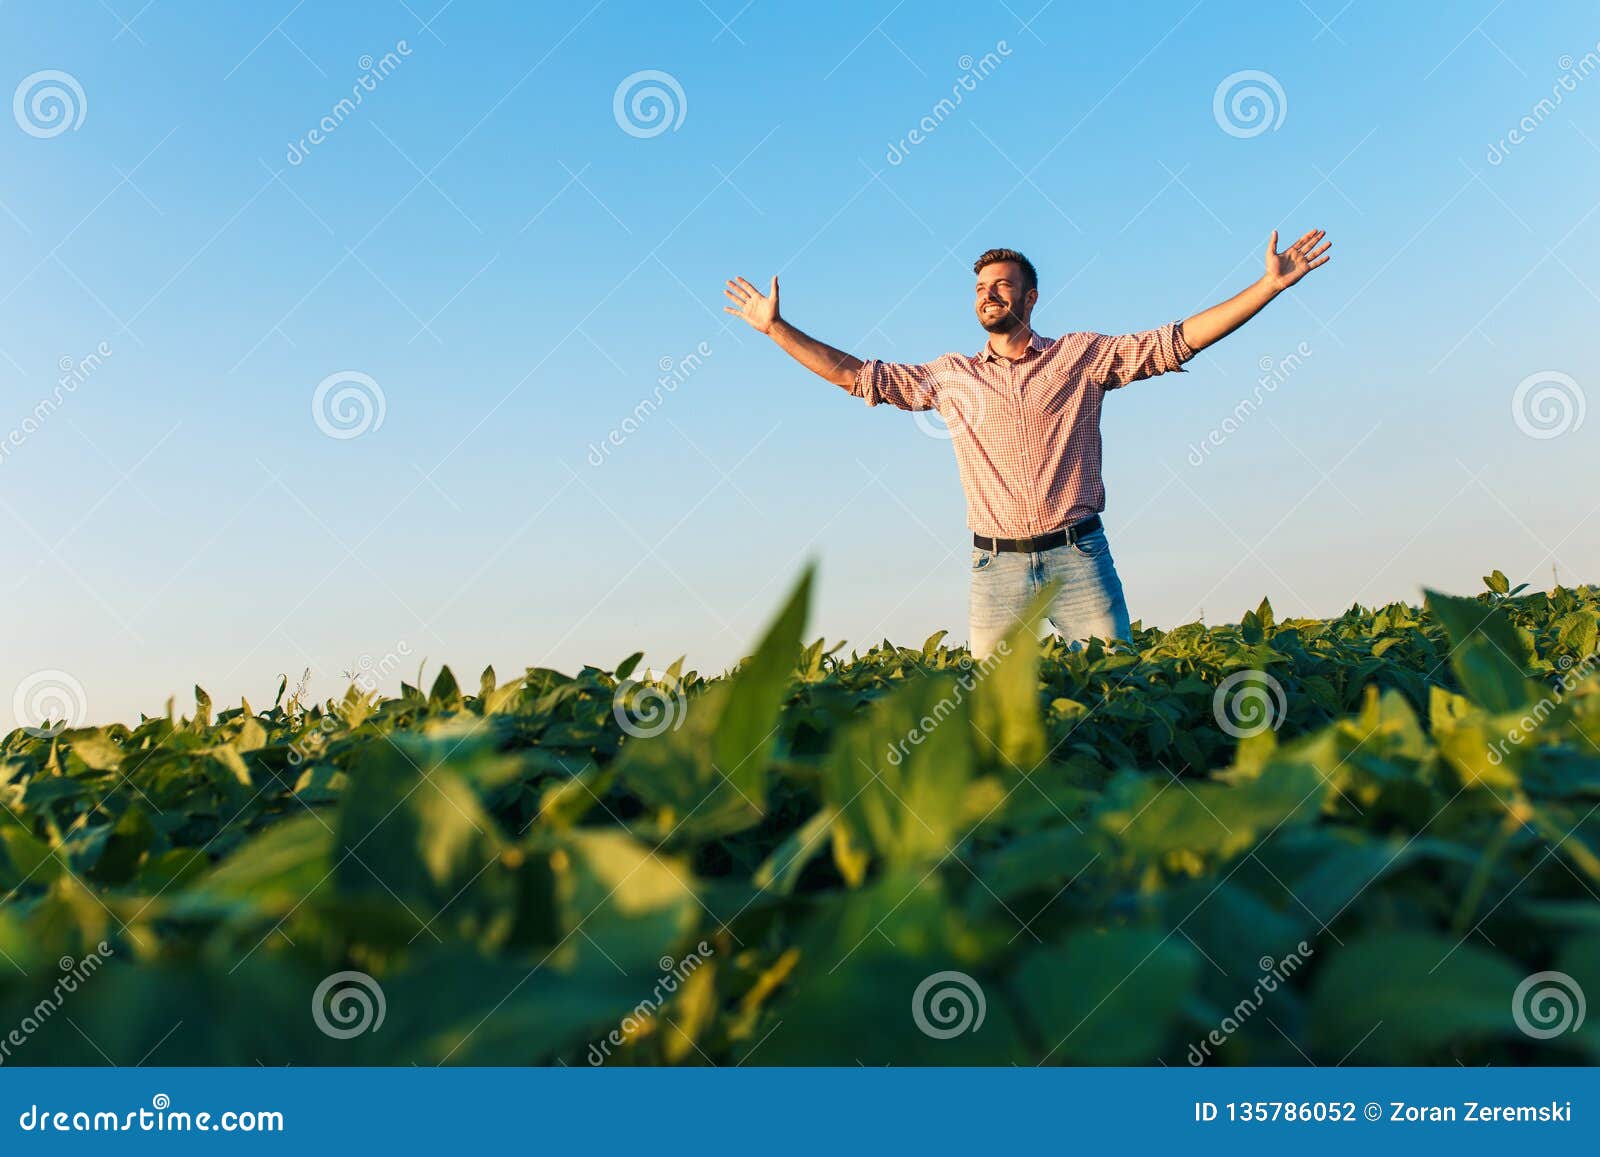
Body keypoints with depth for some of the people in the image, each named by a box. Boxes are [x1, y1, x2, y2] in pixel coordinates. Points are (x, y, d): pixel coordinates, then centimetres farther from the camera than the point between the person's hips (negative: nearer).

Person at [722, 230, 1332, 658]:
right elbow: (857, 374, 13)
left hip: (1078, 555, -1)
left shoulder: (1082, 355, 8)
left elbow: (1178, 340, 4)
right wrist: (776, 327, 11)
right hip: (997, 566, 1)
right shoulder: (950, 375, 12)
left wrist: (1271, 283, -2)